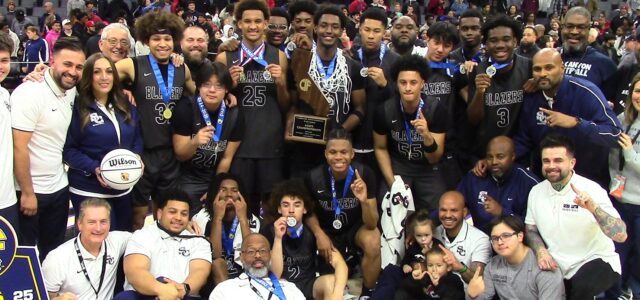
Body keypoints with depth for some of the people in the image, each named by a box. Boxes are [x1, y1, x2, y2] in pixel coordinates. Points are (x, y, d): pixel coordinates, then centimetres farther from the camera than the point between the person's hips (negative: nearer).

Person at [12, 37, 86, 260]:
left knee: (54, 251, 17)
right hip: (30, 191, -7)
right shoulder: (30, 93, -17)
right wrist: (27, 193, -17)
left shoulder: (71, 92, 3)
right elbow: (18, 147, -19)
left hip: (59, 187, 7)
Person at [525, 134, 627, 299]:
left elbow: (621, 235, -20)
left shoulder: (590, 189, -13)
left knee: (582, 286, -34)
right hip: (556, 269, 5)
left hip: (596, 261, -5)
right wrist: (540, 251, -7)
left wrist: (594, 208, -35)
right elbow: (531, 229, 14)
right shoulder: (536, 191, 3)